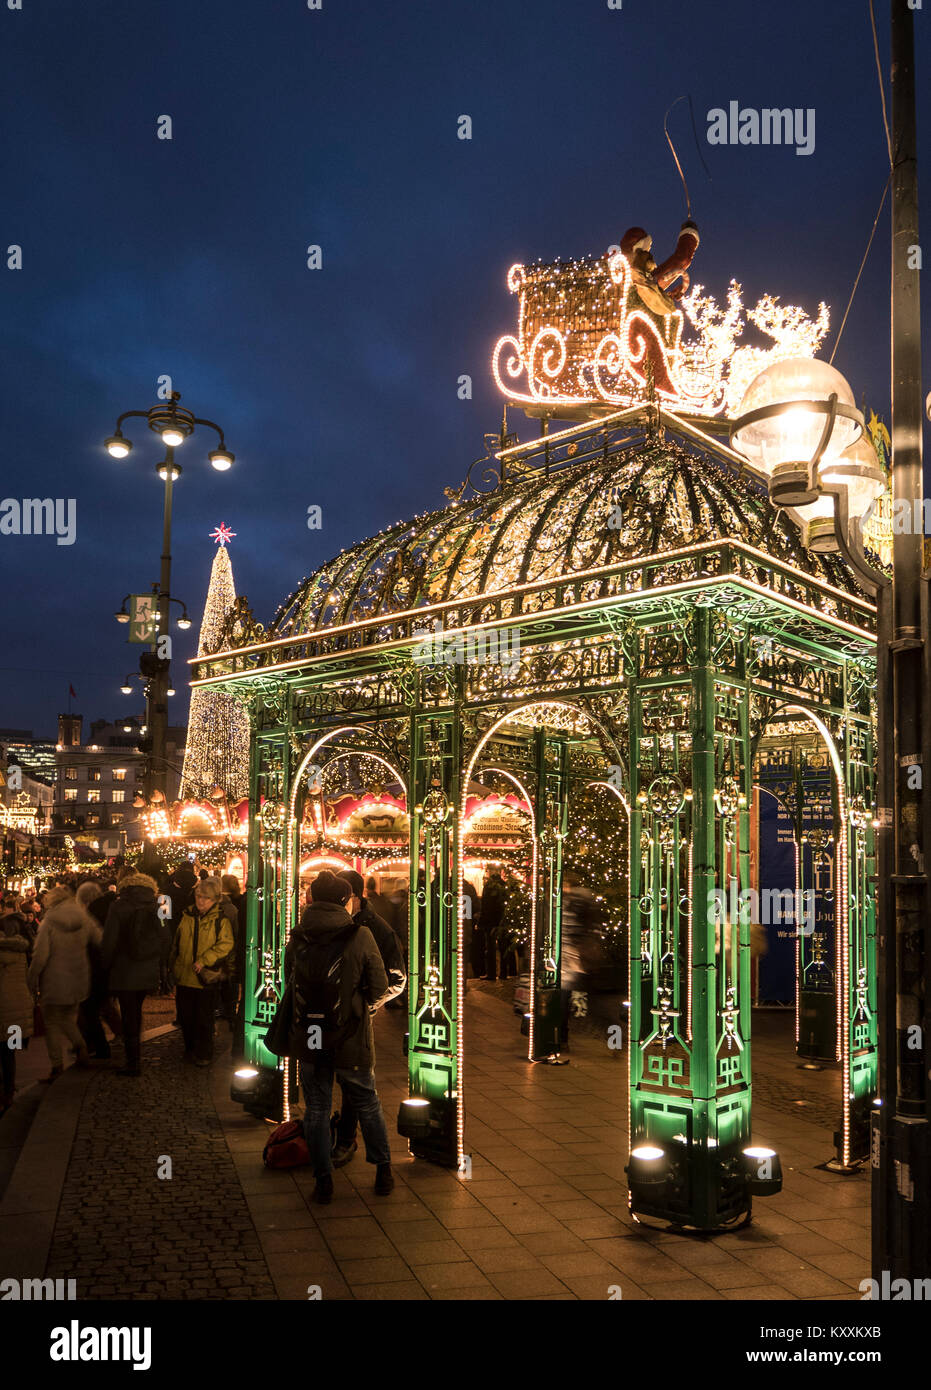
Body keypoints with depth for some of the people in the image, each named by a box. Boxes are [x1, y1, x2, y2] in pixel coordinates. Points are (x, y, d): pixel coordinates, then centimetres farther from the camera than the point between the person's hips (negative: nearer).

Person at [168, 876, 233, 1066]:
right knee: (185, 1017, 12)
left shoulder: (220, 920, -6)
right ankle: (190, 1049, 29)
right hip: (184, 976, 4)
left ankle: (204, 1054, 17)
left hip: (206, 978, -4)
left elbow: (225, 944, -15)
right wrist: (173, 966, 13)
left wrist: (204, 960, -21)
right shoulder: (187, 917, 8)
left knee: (204, 1019, 4)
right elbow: (176, 944, 17)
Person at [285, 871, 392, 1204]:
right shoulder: (360, 936, -13)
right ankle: (383, 1172, 26)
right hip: (351, 1039, -2)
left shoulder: (296, 939, -3)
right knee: (368, 1105, 16)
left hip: (308, 1039, 2)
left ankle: (323, 1181, 18)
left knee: (316, 1110, 14)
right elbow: (380, 990, -8)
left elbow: (289, 984, 7)